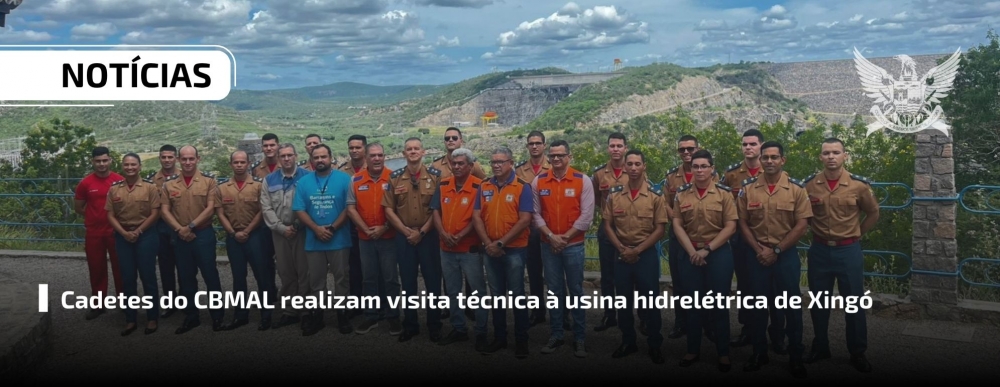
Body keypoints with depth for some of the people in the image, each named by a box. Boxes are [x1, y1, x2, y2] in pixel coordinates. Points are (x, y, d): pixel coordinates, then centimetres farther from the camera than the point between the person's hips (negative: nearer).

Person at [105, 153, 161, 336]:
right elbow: (110, 215, 3)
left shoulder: (150, 187, -3)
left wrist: (138, 231, -11)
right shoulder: (114, 189, 5)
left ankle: (152, 318, 12)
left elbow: (155, 214, -6)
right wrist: (124, 233, -9)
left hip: (146, 235, -3)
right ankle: (130, 319, 15)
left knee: (148, 277, 2)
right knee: (128, 278, 8)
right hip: (122, 237, 3)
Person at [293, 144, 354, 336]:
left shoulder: (344, 179, -2)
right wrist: (316, 228, -13)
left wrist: (333, 228, -15)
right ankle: (316, 317, 19)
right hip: (313, 241, 2)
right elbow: (299, 210, 1)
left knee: (341, 279, 5)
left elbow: (349, 207, -8)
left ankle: (342, 316, 15)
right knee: (316, 281, 10)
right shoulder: (303, 182, 6)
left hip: (339, 240, -2)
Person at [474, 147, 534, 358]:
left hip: (514, 249, -4)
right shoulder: (484, 187, 6)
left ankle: (521, 340, 11)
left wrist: (501, 243, -15)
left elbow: (525, 220, -13)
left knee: (517, 294, 2)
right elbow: (476, 217, 3)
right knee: (496, 294, 12)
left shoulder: (522, 187, -7)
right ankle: (499, 337, 21)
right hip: (490, 250, 4)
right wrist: (488, 243, -10)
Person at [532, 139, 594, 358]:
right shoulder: (538, 182, 2)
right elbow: (535, 214, 2)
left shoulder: (583, 181, -5)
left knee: (576, 290, 4)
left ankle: (580, 338, 12)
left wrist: (565, 237, -11)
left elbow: (586, 216, -8)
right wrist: (551, 236, -10)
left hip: (574, 245, -2)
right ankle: (556, 335, 18)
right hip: (548, 245, 2)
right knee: (554, 290, 9)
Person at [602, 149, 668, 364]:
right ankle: (628, 341, 24)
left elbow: (660, 228, -6)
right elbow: (607, 224, 4)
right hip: (621, 254, 2)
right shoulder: (614, 194, 1)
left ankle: (655, 345, 15)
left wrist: (637, 250, -12)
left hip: (647, 254, -2)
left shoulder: (656, 195, -5)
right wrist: (621, 248, -8)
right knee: (624, 300, 11)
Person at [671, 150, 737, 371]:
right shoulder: (682, 194, 4)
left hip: (718, 253, -2)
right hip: (690, 254, 2)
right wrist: (692, 251, -10)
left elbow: (730, 227, -7)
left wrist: (707, 249, -13)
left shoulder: (724, 193, -3)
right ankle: (693, 350, 20)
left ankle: (723, 353, 13)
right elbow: (677, 225, 1)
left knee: (719, 303, 3)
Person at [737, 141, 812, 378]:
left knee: (791, 305, 5)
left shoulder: (796, 189, -4)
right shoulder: (748, 188, 1)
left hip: (786, 255, -2)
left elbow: (801, 226, -7)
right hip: (758, 255, 2)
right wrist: (758, 249, -9)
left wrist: (776, 250, -11)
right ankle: (759, 353, 21)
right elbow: (743, 223, 3)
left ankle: (795, 357, 16)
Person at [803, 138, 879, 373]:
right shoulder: (809, 184, -3)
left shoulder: (859, 185, -7)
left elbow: (873, 213, 8)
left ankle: (857, 353, 18)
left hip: (849, 251, -2)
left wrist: (856, 234, 7)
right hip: (819, 251, 2)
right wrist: (818, 231, 7)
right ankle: (820, 348, 26)